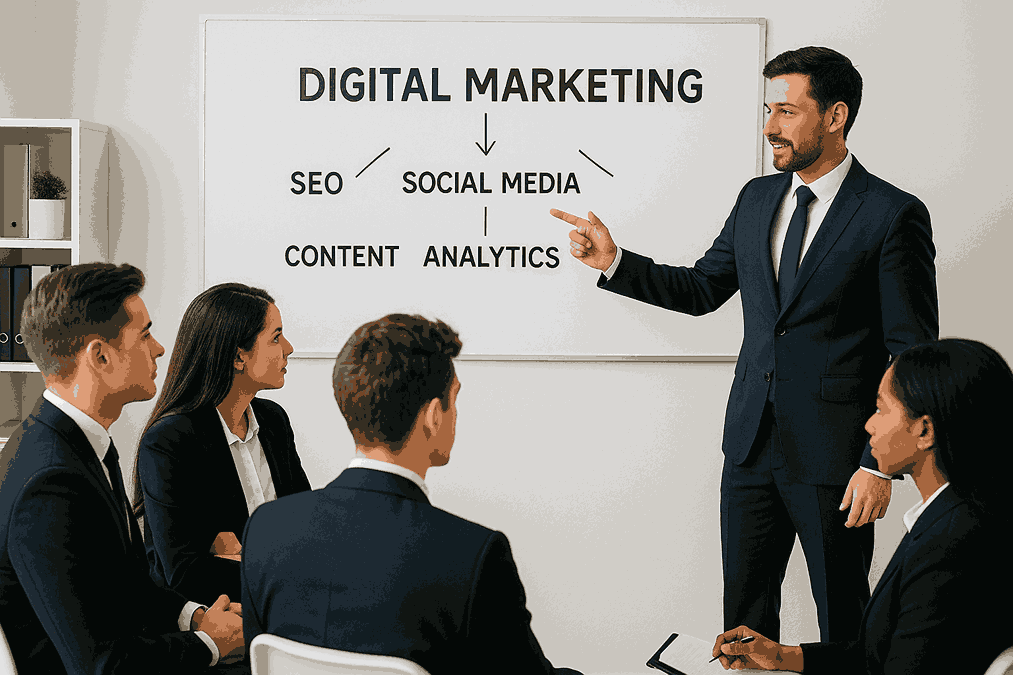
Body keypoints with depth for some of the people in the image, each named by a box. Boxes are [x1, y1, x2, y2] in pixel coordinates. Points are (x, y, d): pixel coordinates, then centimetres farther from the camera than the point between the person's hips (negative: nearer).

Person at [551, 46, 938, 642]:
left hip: (834, 457, -6)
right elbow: (702, 290, 18)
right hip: (752, 446, 6)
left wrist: (881, 464, -15)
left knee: (843, 622, 6)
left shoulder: (892, 215, -11)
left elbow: (914, 354, -11)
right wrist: (614, 261, 5)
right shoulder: (758, 198, 9)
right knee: (743, 613, 12)